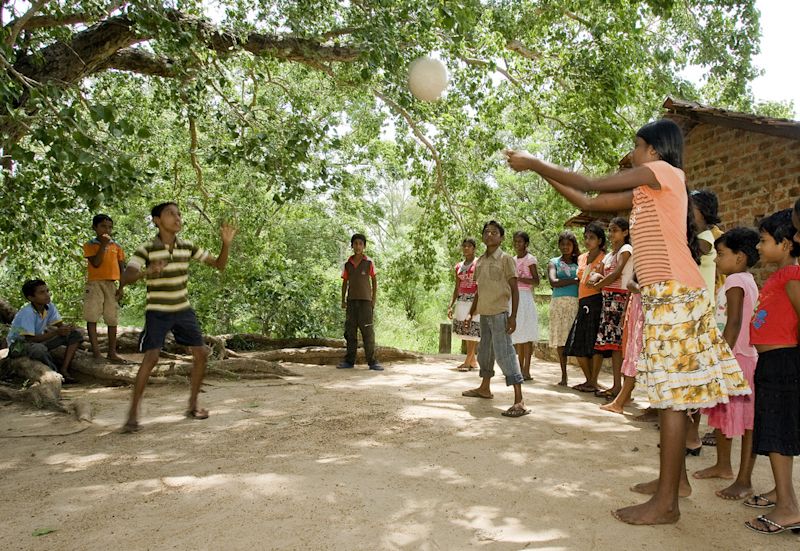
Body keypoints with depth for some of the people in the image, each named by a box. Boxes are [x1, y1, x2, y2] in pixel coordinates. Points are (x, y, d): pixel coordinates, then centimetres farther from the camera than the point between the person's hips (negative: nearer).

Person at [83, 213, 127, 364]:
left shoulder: (116, 246, 10)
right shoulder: (89, 245, 1)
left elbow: (122, 268, 10)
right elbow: (96, 263, -14)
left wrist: (121, 288, 3)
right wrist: (103, 245, -14)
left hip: (111, 285, 3)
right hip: (95, 284, -3)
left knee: (112, 320, 5)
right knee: (92, 318, -5)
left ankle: (112, 352, 11)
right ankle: (96, 351, -1)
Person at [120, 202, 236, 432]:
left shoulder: (187, 247, 0)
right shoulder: (147, 249, -13)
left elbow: (219, 265, 4)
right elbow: (125, 278, -23)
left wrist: (226, 243, -14)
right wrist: (148, 271, -43)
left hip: (183, 309, 5)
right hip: (157, 311, -4)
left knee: (201, 353, -1)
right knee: (151, 357, -17)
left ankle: (193, 405, 16)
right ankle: (133, 414, -5)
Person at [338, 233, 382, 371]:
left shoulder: (369, 262, 0)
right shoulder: (348, 264, 8)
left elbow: (374, 281, 4)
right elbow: (344, 283, 13)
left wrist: (374, 300, -2)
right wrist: (343, 300, 7)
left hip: (365, 300, -3)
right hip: (351, 301, 3)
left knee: (368, 331, -5)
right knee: (350, 330, 4)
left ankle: (372, 361, -2)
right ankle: (349, 360, 9)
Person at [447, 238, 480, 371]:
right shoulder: (458, 266, 14)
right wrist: (451, 306, 9)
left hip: (475, 300, -6)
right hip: (462, 301, 6)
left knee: (472, 330, -6)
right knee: (465, 331, 6)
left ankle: (468, 361, -1)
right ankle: (473, 360, 15)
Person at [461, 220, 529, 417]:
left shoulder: (506, 259, -5)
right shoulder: (480, 261, 12)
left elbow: (514, 289, -8)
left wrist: (513, 316, -15)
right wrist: (471, 313, 19)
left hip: (499, 313, -7)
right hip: (484, 313, 7)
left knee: (504, 353, -13)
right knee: (485, 350, 19)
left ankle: (519, 401, -15)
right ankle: (485, 388, 37)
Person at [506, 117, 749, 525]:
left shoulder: (665, 171, -4)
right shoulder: (643, 193, 21)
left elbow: (591, 186, -9)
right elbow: (587, 203, 20)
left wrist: (535, 163, -1)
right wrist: (539, 170, 17)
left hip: (674, 294, -9)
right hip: (661, 296, 9)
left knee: (672, 394, -8)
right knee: (669, 393, 14)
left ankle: (666, 502, -3)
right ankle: (674, 477, 26)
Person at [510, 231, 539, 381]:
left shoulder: (530, 259, -5)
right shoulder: (513, 260, 17)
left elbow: (536, 281, -11)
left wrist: (518, 278, -19)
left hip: (525, 297, -7)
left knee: (526, 335, -7)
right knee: (517, 335, 9)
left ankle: (526, 371, -6)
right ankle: (520, 368, 16)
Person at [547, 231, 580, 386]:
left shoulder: (579, 262, 16)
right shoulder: (554, 262, 13)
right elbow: (553, 282, -4)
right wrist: (575, 280, -7)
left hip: (576, 302, 0)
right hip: (559, 303, 1)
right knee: (561, 339, 0)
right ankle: (564, 376, 7)